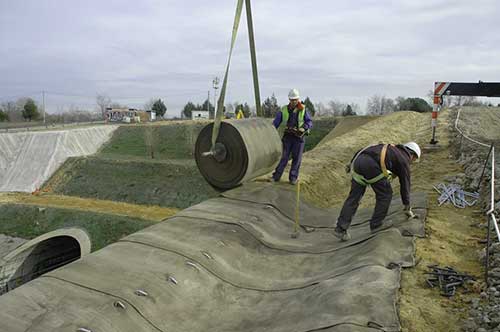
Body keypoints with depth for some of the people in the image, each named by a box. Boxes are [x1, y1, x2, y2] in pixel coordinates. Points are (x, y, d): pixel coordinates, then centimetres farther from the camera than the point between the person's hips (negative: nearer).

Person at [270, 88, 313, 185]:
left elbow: (309, 122, -1)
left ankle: (293, 178, 11)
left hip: (299, 137, 0)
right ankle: (276, 176, 4)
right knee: (284, 157, -2)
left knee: (296, 158, 3)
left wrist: (303, 128, -21)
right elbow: (276, 123, 2)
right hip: (287, 136, 0)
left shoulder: (303, 110, 1)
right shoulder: (283, 110, 2)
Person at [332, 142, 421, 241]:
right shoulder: (403, 160, 17)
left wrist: (352, 163, 23)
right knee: (385, 194, 15)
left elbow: (364, 152, 28)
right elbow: (405, 184, 20)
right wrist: (408, 208, 29)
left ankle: (340, 229, 7)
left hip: (358, 160, 7)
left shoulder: (391, 149, 36)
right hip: (372, 165, -7)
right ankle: (376, 224, 23)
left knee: (354, 196, 10)